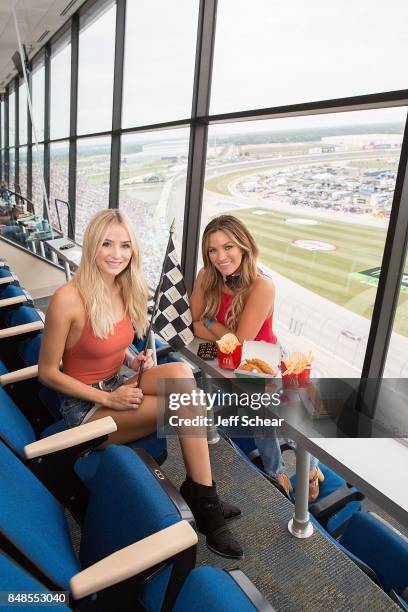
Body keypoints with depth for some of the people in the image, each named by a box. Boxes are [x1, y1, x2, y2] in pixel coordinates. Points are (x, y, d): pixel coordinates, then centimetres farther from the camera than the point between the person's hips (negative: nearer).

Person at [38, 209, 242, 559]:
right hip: (85, 407, -6)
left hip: (119, 389, 6)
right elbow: (47, 373, -13)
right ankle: (204, 498, -5)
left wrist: (133, 361, -5)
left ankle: (199, 491, -15)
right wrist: (108, 399, -19)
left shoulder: (127, 291, 1)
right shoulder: (68, 300, -21)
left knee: (181, 371, -23)